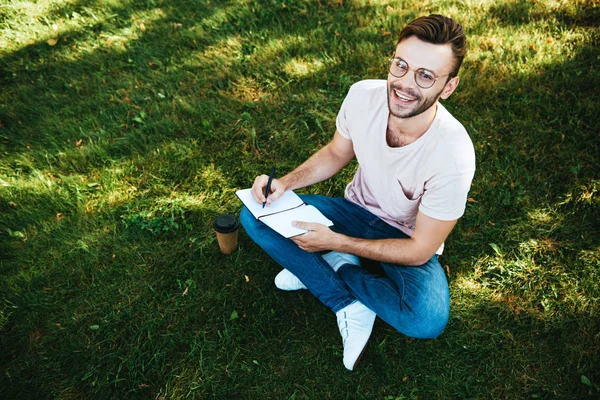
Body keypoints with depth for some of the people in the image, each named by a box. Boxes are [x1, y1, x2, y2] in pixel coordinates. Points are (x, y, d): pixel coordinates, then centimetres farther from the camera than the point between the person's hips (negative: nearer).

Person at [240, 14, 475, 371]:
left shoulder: (453, 154, -32)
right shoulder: (363, 95, -20)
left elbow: (419, 250, -22)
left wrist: (334, 242, -23)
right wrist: (285, 183, -15)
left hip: (408, 240, -3)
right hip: (357, 209, 4)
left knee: (428, 320, -34)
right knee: (254, 215, -14)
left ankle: (335, 266, -8)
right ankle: (350, 304, -14)